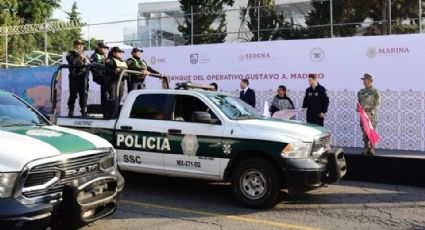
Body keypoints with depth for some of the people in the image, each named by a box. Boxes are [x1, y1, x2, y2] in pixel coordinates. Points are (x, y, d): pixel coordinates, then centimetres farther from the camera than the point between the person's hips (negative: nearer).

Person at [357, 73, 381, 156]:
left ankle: (372, 149, 5)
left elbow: (377, 104, -8)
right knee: (364, 132, 5)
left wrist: (371, 113, -21)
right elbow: (359, 103, 17)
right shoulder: (361, 92, 11)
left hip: (372, 115, -4)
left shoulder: (375, 92, -3)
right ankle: (366, 149, 13)